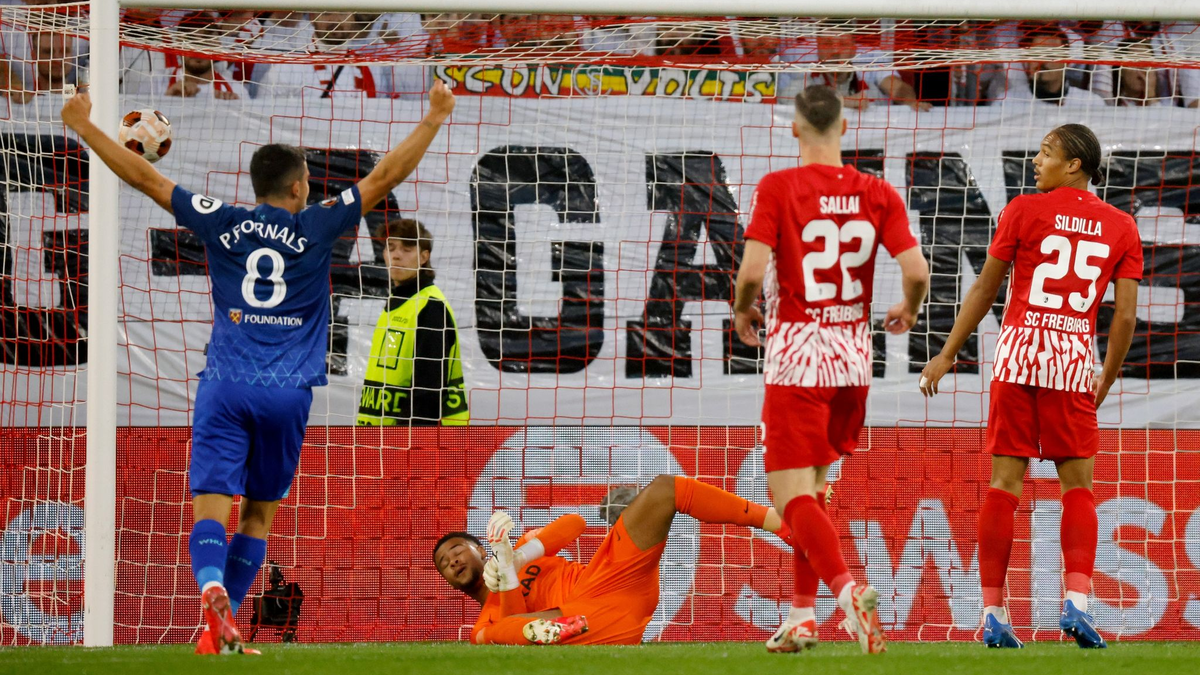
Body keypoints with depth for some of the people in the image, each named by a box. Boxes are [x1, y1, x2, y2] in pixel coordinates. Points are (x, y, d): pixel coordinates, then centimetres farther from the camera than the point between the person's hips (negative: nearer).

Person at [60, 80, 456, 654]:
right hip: (287, 393, 0)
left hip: (224, 388, 0)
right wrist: (433, 120, 14)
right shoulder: (315, 229, 2)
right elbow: (385, 177, 5)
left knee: (211, 506, -9)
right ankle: (224, 624, 8)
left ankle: (213, 591, -37)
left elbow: (144, 177, 7)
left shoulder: (222, 225, 4)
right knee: (259, 512, 12)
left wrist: (84, 126, 16)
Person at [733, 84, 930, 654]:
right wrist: (908, 310, 16)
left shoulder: (777, 189, -9)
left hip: (795, 356, -5)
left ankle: (847, 590, -29)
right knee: (809, 488, 20)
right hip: (853, 356, 5)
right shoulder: (879, 194, 1)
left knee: (793, 495, -6)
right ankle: (802, 617, 19)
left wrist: (743, 310, 4)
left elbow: (752, 270, -17)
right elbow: (916, 270, -6)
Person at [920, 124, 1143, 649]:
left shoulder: (1024, 211, 1)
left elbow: (985, 289, 4)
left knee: (1005, 482, 0)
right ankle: (1077, 599, -10)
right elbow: (1126, 315, 4)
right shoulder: (1121, 227, 8)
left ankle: (993, 612, -2)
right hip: (1075, 359, 1)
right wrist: (1107, 379, 17)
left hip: (1019, 351, -1)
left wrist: (947, 355, 11)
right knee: (1077, 485, 7)